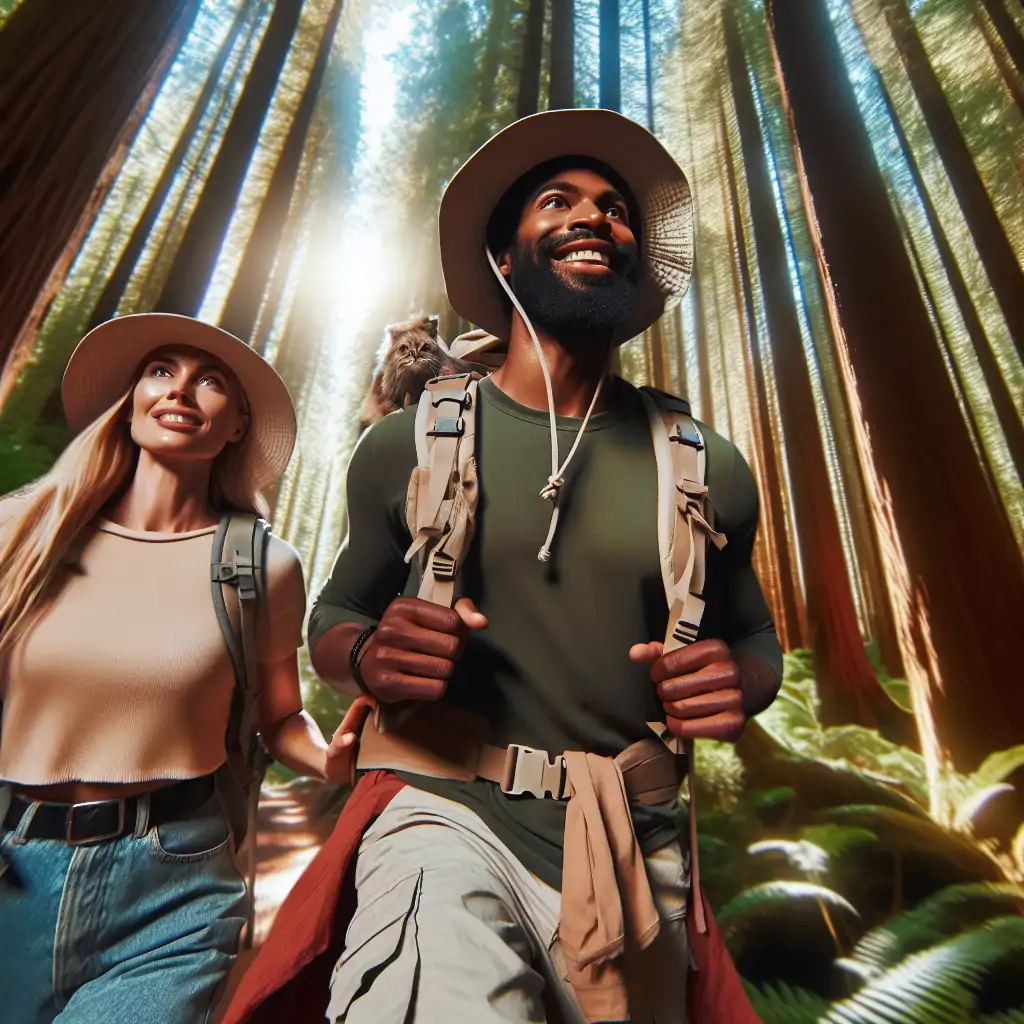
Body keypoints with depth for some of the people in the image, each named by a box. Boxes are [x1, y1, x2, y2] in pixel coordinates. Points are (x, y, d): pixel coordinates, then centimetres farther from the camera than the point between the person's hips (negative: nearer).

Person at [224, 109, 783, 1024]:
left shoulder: (708, 468, 1)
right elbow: (333, 617, 10)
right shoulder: (408, 443, -2)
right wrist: (366, 654, -13)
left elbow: (755, 637, 14)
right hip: (448, 816, -2)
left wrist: (738, 681, -9)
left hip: (635, 852, 4)